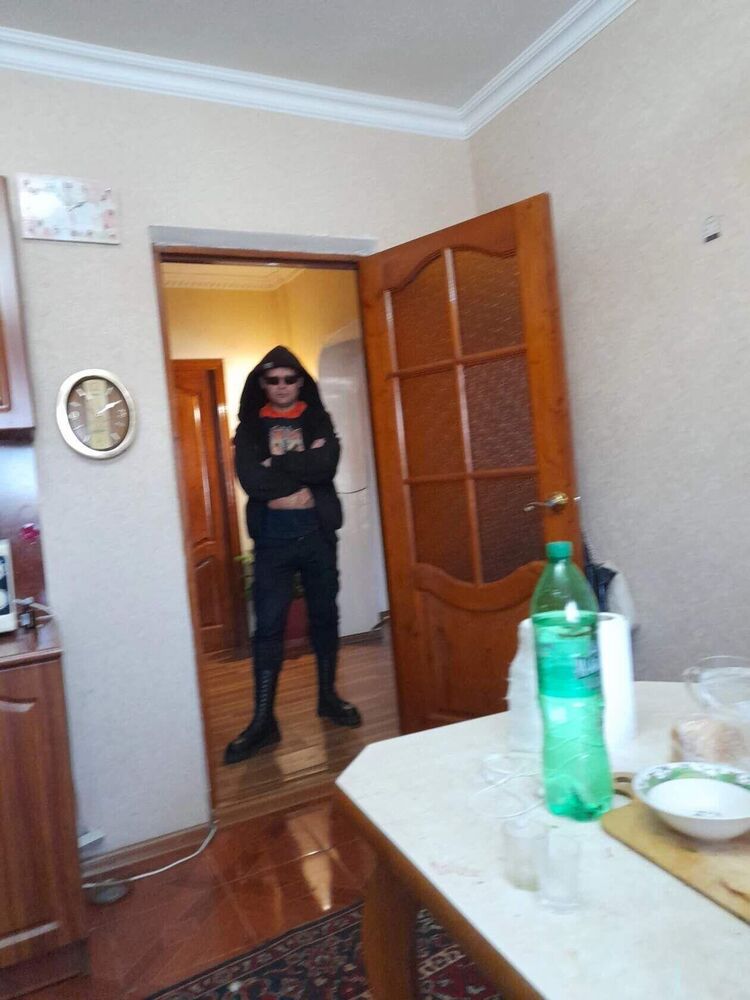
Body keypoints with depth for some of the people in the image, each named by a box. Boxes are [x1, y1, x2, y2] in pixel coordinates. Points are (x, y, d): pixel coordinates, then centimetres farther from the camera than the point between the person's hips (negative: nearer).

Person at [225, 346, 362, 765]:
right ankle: (263, 720, 5)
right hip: (273, 537, -1)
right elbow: (250, 478, -12)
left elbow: (328, 463, -12)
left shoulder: (318, 419, 8)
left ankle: (328, 696, 29)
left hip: (318, 532, 2)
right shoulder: (251, 427, 5)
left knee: (325, 616, 11)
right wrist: (303, 473, -10)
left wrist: (277, 467, -12)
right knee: (269, 626, -2)